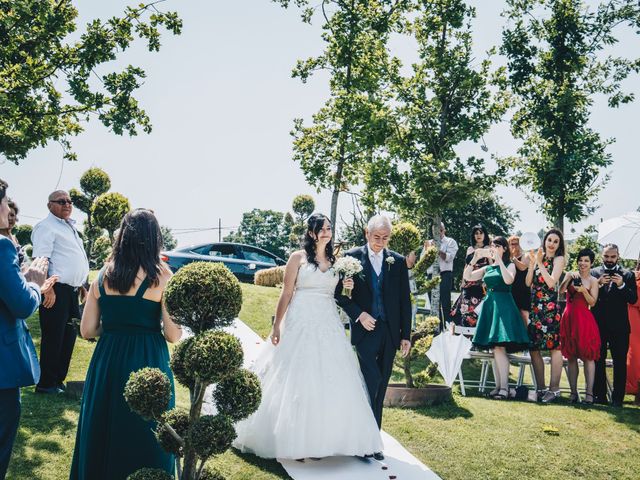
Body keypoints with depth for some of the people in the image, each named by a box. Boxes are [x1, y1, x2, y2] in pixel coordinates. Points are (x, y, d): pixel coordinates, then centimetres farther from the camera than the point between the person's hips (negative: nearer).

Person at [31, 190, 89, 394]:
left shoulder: (69, 227, 21)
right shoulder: (46, 227, -8)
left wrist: (81, 286, 23)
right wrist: (48, 290, -24)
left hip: (71, 291, 9)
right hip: (56, 292, -9)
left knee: (68, 337, 13)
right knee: (53, 339, -3)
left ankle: (59, 380, 24)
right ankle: (46, 384, 7)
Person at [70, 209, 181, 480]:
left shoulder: (103, 275, 0)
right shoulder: (161, 277, -11)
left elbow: (87, 331, 2)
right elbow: (173, 336, -11)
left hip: (107, 360, 4)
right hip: (148, 362, -4)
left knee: (103, 431, 19)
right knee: (145, 436, 12)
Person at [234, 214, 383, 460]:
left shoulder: (335, 260, 12)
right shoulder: (298, 257, 0)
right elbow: (286, 293, -3)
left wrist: (344, 287, -2)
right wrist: (276, 326, -6)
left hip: (329, 326, 4)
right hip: (301, 324, -4)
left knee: (330, 382, 4)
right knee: (297, 381, -1)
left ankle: (324, 438, 14)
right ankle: (294, 439, 8)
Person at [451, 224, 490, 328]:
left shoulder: (488, 249, 3)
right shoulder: (470, 249, 17)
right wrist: (463, 282, 16)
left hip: (481, 283, -5)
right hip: (469, 283, 5)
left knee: (478, 309, -11)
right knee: (466, 308, 2)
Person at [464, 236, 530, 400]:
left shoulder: (510, 265, 4)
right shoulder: (487, 268, 18)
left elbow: (509, 280, -17)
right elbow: (467, 277, 10)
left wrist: (499, 260, -16)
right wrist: (474, 259, 0)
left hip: (503, 306, -6)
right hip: (489, 305, 6)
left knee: (499, 346, -15)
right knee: (495, 349, 6)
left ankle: (504, 387, -13)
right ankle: (498, 386, 9)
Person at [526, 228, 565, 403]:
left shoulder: (559, 259, 2)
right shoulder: (538, 257, 15)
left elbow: (552, 282, -10)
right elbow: (528, 283, 8)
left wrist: (540, 263, -12)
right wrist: (532, 263, -2)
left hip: (550, 307, -5)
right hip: (535, 306, 6)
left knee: (554, 347, -7)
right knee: (533, 348, 5)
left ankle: (554, 388, -3)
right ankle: (540, 388, 13)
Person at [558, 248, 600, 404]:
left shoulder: (593, 281, 3)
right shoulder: (570, 275, 8)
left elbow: (592, 302, -4)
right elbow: (561, 290, -5)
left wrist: (584, 290, -18)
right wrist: (570, 278, -17)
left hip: (585, 320, -2)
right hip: (569, 318, 2)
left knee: (588, 356, -5)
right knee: (571, 357, 5)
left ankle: (589, 393, -4)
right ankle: (573, 392, 11)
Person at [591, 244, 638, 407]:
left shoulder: (627, 275, 6)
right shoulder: (594, 273, 7)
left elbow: (633, 299, -3)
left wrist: (621, 285, -17)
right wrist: (598, 284, -16)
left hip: (619, 326, -1)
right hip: (598, 324, 1)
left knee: (620, 362, -1)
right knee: (598, 361, 6)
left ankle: (617, 398, 4)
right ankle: (599, 395, 14)